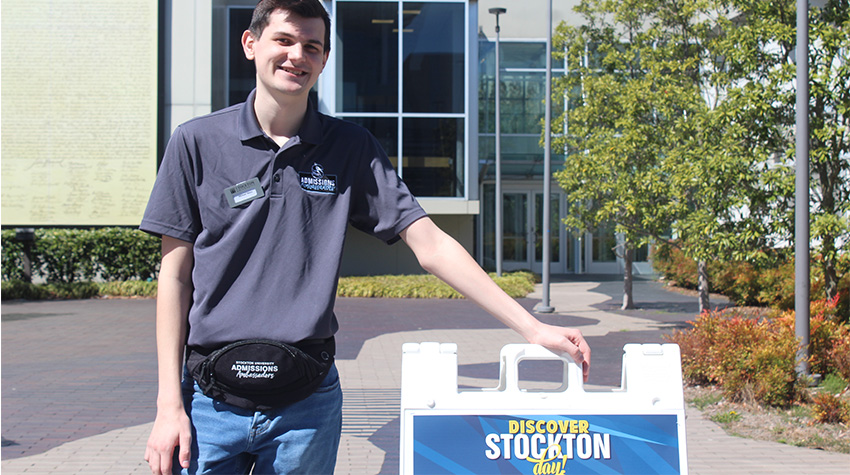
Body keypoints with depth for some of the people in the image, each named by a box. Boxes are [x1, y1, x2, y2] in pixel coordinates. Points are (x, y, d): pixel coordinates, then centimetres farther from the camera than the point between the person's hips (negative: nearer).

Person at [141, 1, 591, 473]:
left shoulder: (351, 148, 3)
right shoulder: (197, 142, 0)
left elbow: (431, 245, -1)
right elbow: (176, 274, 1)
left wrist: (532, 328, -8)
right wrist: (169, 405, -4)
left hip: (307, 402, 1)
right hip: (211, 399, 0)